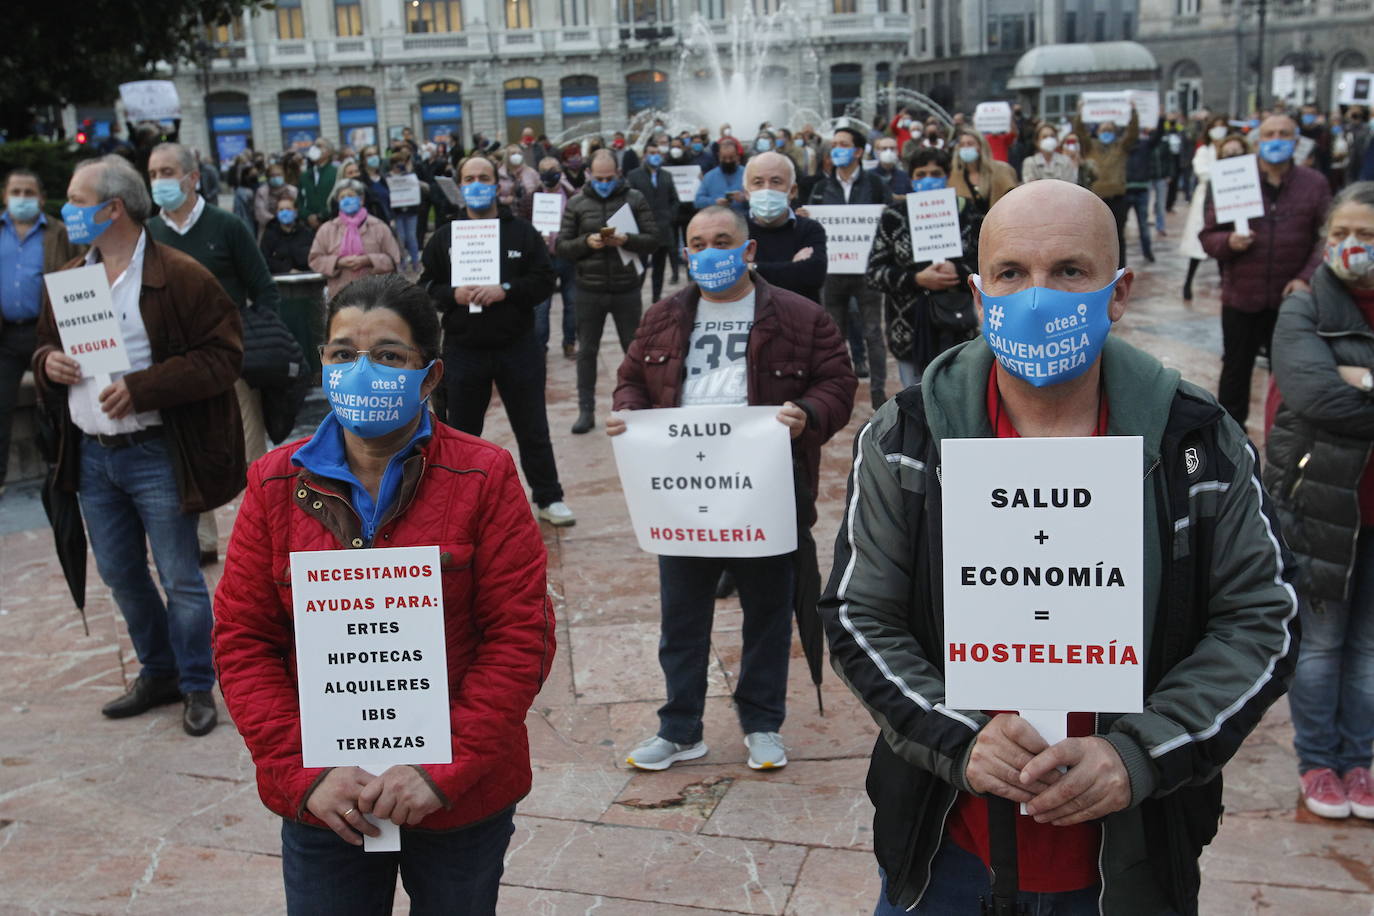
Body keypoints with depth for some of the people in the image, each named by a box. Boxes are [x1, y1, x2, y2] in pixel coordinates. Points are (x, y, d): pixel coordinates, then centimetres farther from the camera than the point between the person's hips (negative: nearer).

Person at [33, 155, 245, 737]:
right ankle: (158, 673, 33)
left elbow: (223, 355, -15)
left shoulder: (180, 277, -11)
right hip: (91, 455, 7)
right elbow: (45, 346, 22)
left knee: (179, 578, 2)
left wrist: (142, 388, -21)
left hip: (155, 455, -7)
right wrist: (48, 362, -3)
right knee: (119, 575, 16)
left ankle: (197, 687, 18)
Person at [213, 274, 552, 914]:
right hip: (320, 806, 2)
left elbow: (521, 635, -11)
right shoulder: (277, 483, 0)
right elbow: (242, 639, -1)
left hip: (462, 800, -1)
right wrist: (302, 771, -11)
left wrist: (445, 769, -17)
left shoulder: (484, 478, -8)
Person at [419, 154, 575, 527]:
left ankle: (549, 499, 17)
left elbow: (544, 282, -4)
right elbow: (427, 286, 5)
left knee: (533, 429, 6)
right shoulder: (444, 236, 5)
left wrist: (506, 290, -19)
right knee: (463, 430, 11)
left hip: (518, 348, -1)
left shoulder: (522, 232, 1)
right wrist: (453, 294, -15)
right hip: (463, 349, 1)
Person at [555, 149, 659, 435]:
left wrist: (626, 240, -19)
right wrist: (586, 242, -18)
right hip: (589, 290, 1)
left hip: (627, 290, -1)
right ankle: (586, 411, 18)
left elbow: (653, 239, -2)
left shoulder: (635, 199, 0)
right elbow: (561, 247, 1)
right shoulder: (576, 203, 2)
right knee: (587, 351, 8)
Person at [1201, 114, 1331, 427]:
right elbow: (1208, 236, 2)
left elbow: (1326, 239, 1)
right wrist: (1229, 242, -19)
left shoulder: (1315, 184, 0)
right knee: (1236, 368, 9)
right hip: (1241, 297, 0)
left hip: (1290, 299, 0)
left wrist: (1307, 277, -13)